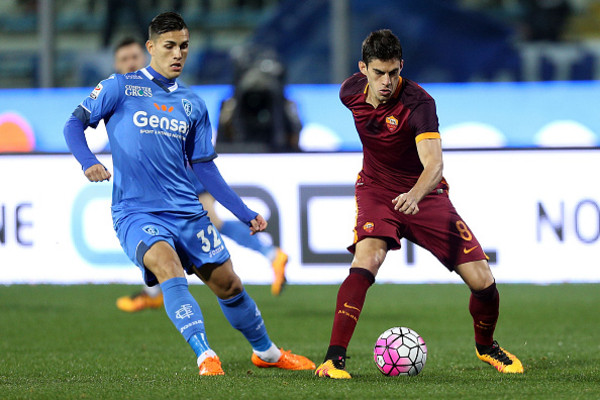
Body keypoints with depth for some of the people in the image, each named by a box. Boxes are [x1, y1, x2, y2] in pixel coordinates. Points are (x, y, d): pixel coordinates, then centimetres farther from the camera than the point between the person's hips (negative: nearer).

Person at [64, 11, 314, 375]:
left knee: (228, 283, 8)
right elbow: (75, 124, 0)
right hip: (136, 212, -5)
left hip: (187, 211, 5)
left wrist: (245, 213, 11)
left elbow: (205, 168, 16)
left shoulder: (192, 105, 13)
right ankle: (205, 357, -37)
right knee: (168, 267, -31)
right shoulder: (121, 87, 1)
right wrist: (88, 162, -20)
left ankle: (266, 352, 31)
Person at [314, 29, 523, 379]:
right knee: (366, 259, -30)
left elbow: (433, 164, -38)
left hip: (426, 195, -1)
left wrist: (414, 195, -59)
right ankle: (334, 359, -32)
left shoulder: (418, 103, -26)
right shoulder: (351, 91, -10)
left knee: (482, 280, -7)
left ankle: (486, 347, 25)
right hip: (376, 190, 2)